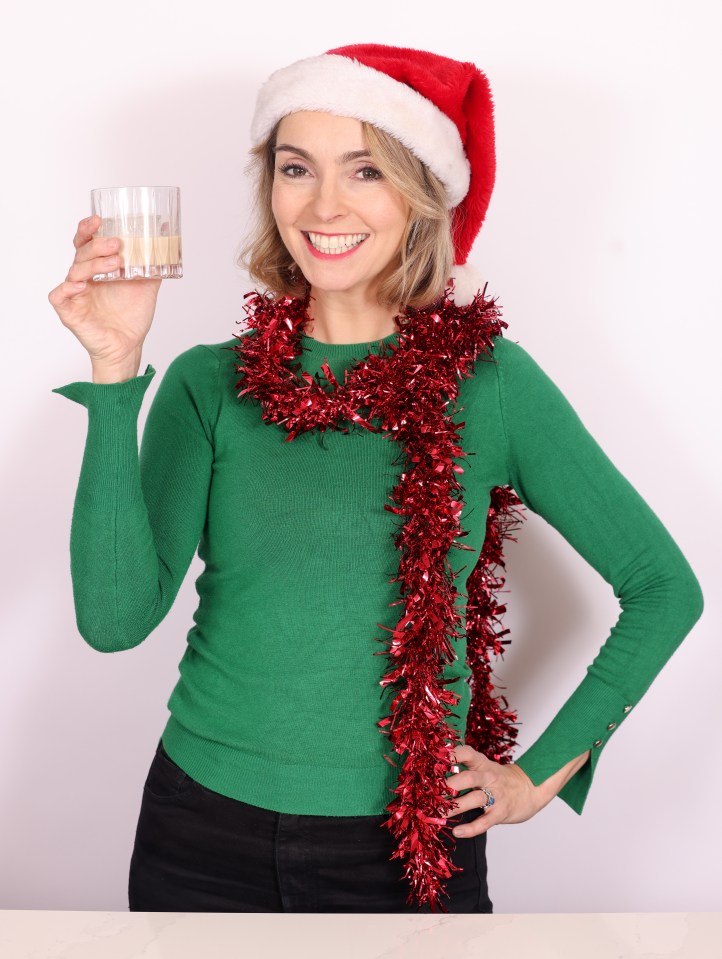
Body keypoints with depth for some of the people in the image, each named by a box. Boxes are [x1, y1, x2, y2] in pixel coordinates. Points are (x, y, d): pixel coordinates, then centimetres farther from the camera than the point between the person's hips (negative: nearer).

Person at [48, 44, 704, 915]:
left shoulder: (488, 381, -6)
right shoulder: (210, 384, -4)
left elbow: (664, 588, 1)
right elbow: (115, 616, -15)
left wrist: (539, 775, 0)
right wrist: (115, 373, -20)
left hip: (411, 845, -1)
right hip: (207, 834, 1)